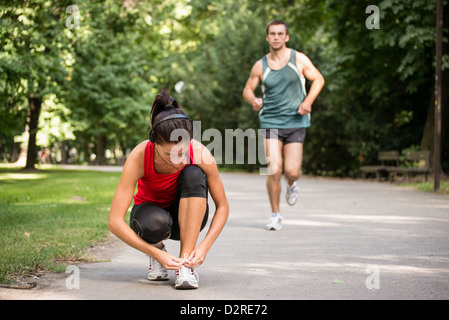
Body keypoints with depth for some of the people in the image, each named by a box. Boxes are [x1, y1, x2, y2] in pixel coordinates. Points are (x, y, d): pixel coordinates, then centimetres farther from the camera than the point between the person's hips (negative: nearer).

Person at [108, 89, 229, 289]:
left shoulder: (200, 155, -28)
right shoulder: (139, 157, -31)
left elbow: (222, 207, -15)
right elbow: (115, 221, -32)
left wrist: (205, 246, -30)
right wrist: (156, 254, -38)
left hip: (186, 216, 2)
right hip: (151, 210, -2)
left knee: (193, 175, -31)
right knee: (154, 224, -39)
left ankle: (186, 263, -26)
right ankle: (157, 248, -1)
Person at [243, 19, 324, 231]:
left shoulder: (299, 59, 0)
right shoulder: (260, 66, 3)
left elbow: (318, 79, 8)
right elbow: (247, 89, 13)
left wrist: (308, 101, -8)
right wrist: (253, 100, -11)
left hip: (296, 122, 0)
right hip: (271, 121, 0)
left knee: (292, 171, -8)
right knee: (274, 169, -12)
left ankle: (292, 185, 33)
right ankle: (275, 215, 6)